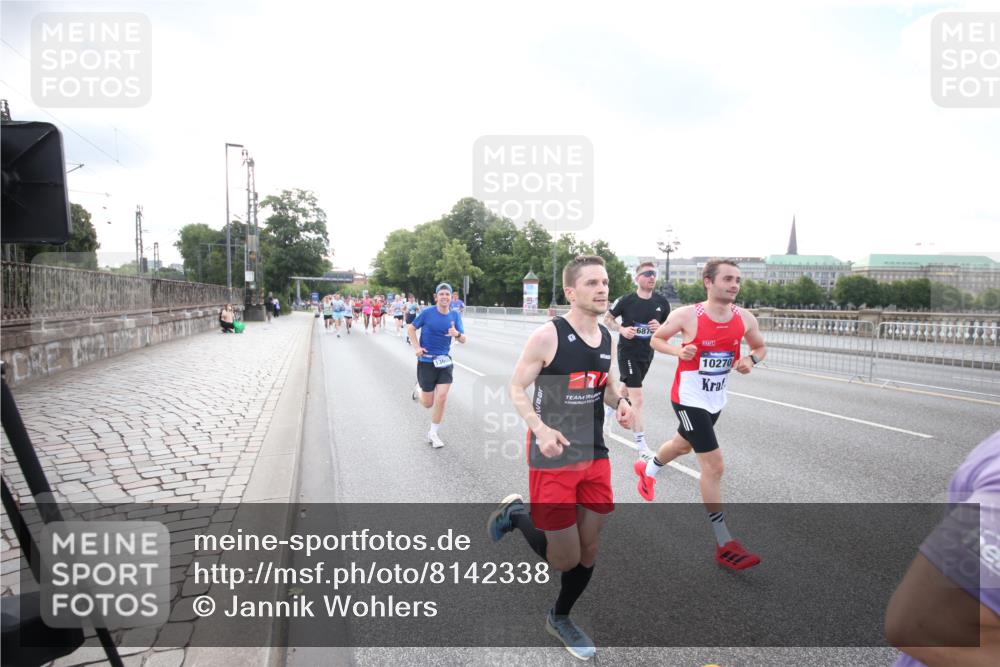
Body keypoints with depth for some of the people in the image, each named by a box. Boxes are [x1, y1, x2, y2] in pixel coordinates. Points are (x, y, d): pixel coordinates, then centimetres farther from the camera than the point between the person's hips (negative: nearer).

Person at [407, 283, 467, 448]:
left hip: (444, 362, 2)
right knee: (428, 403, 5)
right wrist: (416, 347, -12)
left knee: (441, 398, -8)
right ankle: (418, 389, 41)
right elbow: (410, 328, 1)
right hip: (426, 361, -2)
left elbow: (463, 340, -3)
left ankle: (433, 433, 12)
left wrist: (457, 334, -26)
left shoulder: (455, 315, -2)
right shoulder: (427, 313, -10)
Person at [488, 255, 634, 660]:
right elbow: (516, 389, -12)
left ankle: (560, 619, 40)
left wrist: (620, 402, -7)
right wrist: (540, 429, -27)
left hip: (595, 455, 6)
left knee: (589, 549, 15)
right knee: (566, 558, 0)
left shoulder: (607, 338, 3)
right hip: (553, 459, -6)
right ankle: (515, 515, 27)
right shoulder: (547, 336, -17)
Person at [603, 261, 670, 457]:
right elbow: (607, 318, 0)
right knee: (637, 399, -11)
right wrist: (622, 330, -18)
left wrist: (660, 327, -16)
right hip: (627, 352, -5)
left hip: (647, 353, 5)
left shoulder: (661, 301, -3)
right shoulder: (627, 300, -13)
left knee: (627, 388, 25)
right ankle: (641, 445, -5)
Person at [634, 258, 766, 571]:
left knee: (683, 444, 29)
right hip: (689, 398, -7)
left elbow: (760, 347, 10)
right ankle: (724, 545, 0)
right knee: (714, 465, -11)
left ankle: (647, 469, 62)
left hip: (716, 399, 7)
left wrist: (750, 360, -13)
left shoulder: (745, 318, -7)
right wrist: (679, 350, -23)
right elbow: (656, 339, -4)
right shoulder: (686, 316, -19)